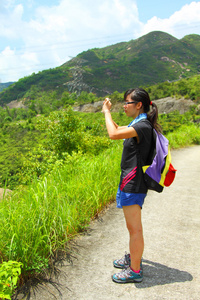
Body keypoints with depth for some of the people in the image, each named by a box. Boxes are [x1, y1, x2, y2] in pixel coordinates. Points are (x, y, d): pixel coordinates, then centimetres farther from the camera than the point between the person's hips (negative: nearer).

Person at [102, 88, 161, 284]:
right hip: (130, 181, 10)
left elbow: (113, 134, -30)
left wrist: (107, 112, -14)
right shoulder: (138, 124, 12)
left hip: (133, 185, -10)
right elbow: (118, 130, 28)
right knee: (132, 227, 23)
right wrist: (107, 112, 18)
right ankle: (133, 258, 41)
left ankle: (135, 271, 18)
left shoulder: (143, 126, -19)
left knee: (134, 229, 3)